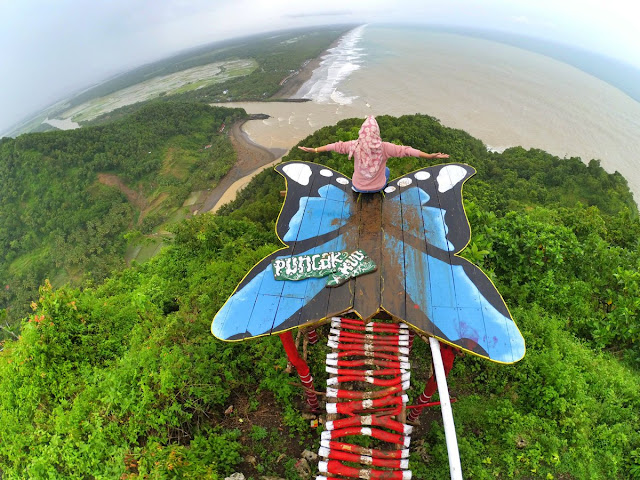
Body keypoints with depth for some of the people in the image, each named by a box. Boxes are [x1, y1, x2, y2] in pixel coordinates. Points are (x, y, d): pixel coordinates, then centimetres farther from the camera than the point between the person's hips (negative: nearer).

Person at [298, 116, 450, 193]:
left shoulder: (355, 146, -24)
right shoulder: (384, 147, -26)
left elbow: (336, 146, -16)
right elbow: (406, 150, -25)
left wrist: (314, 150, -7)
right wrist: (431, 156, -22)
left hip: (359, 186, 0)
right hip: (378, 187, 0)